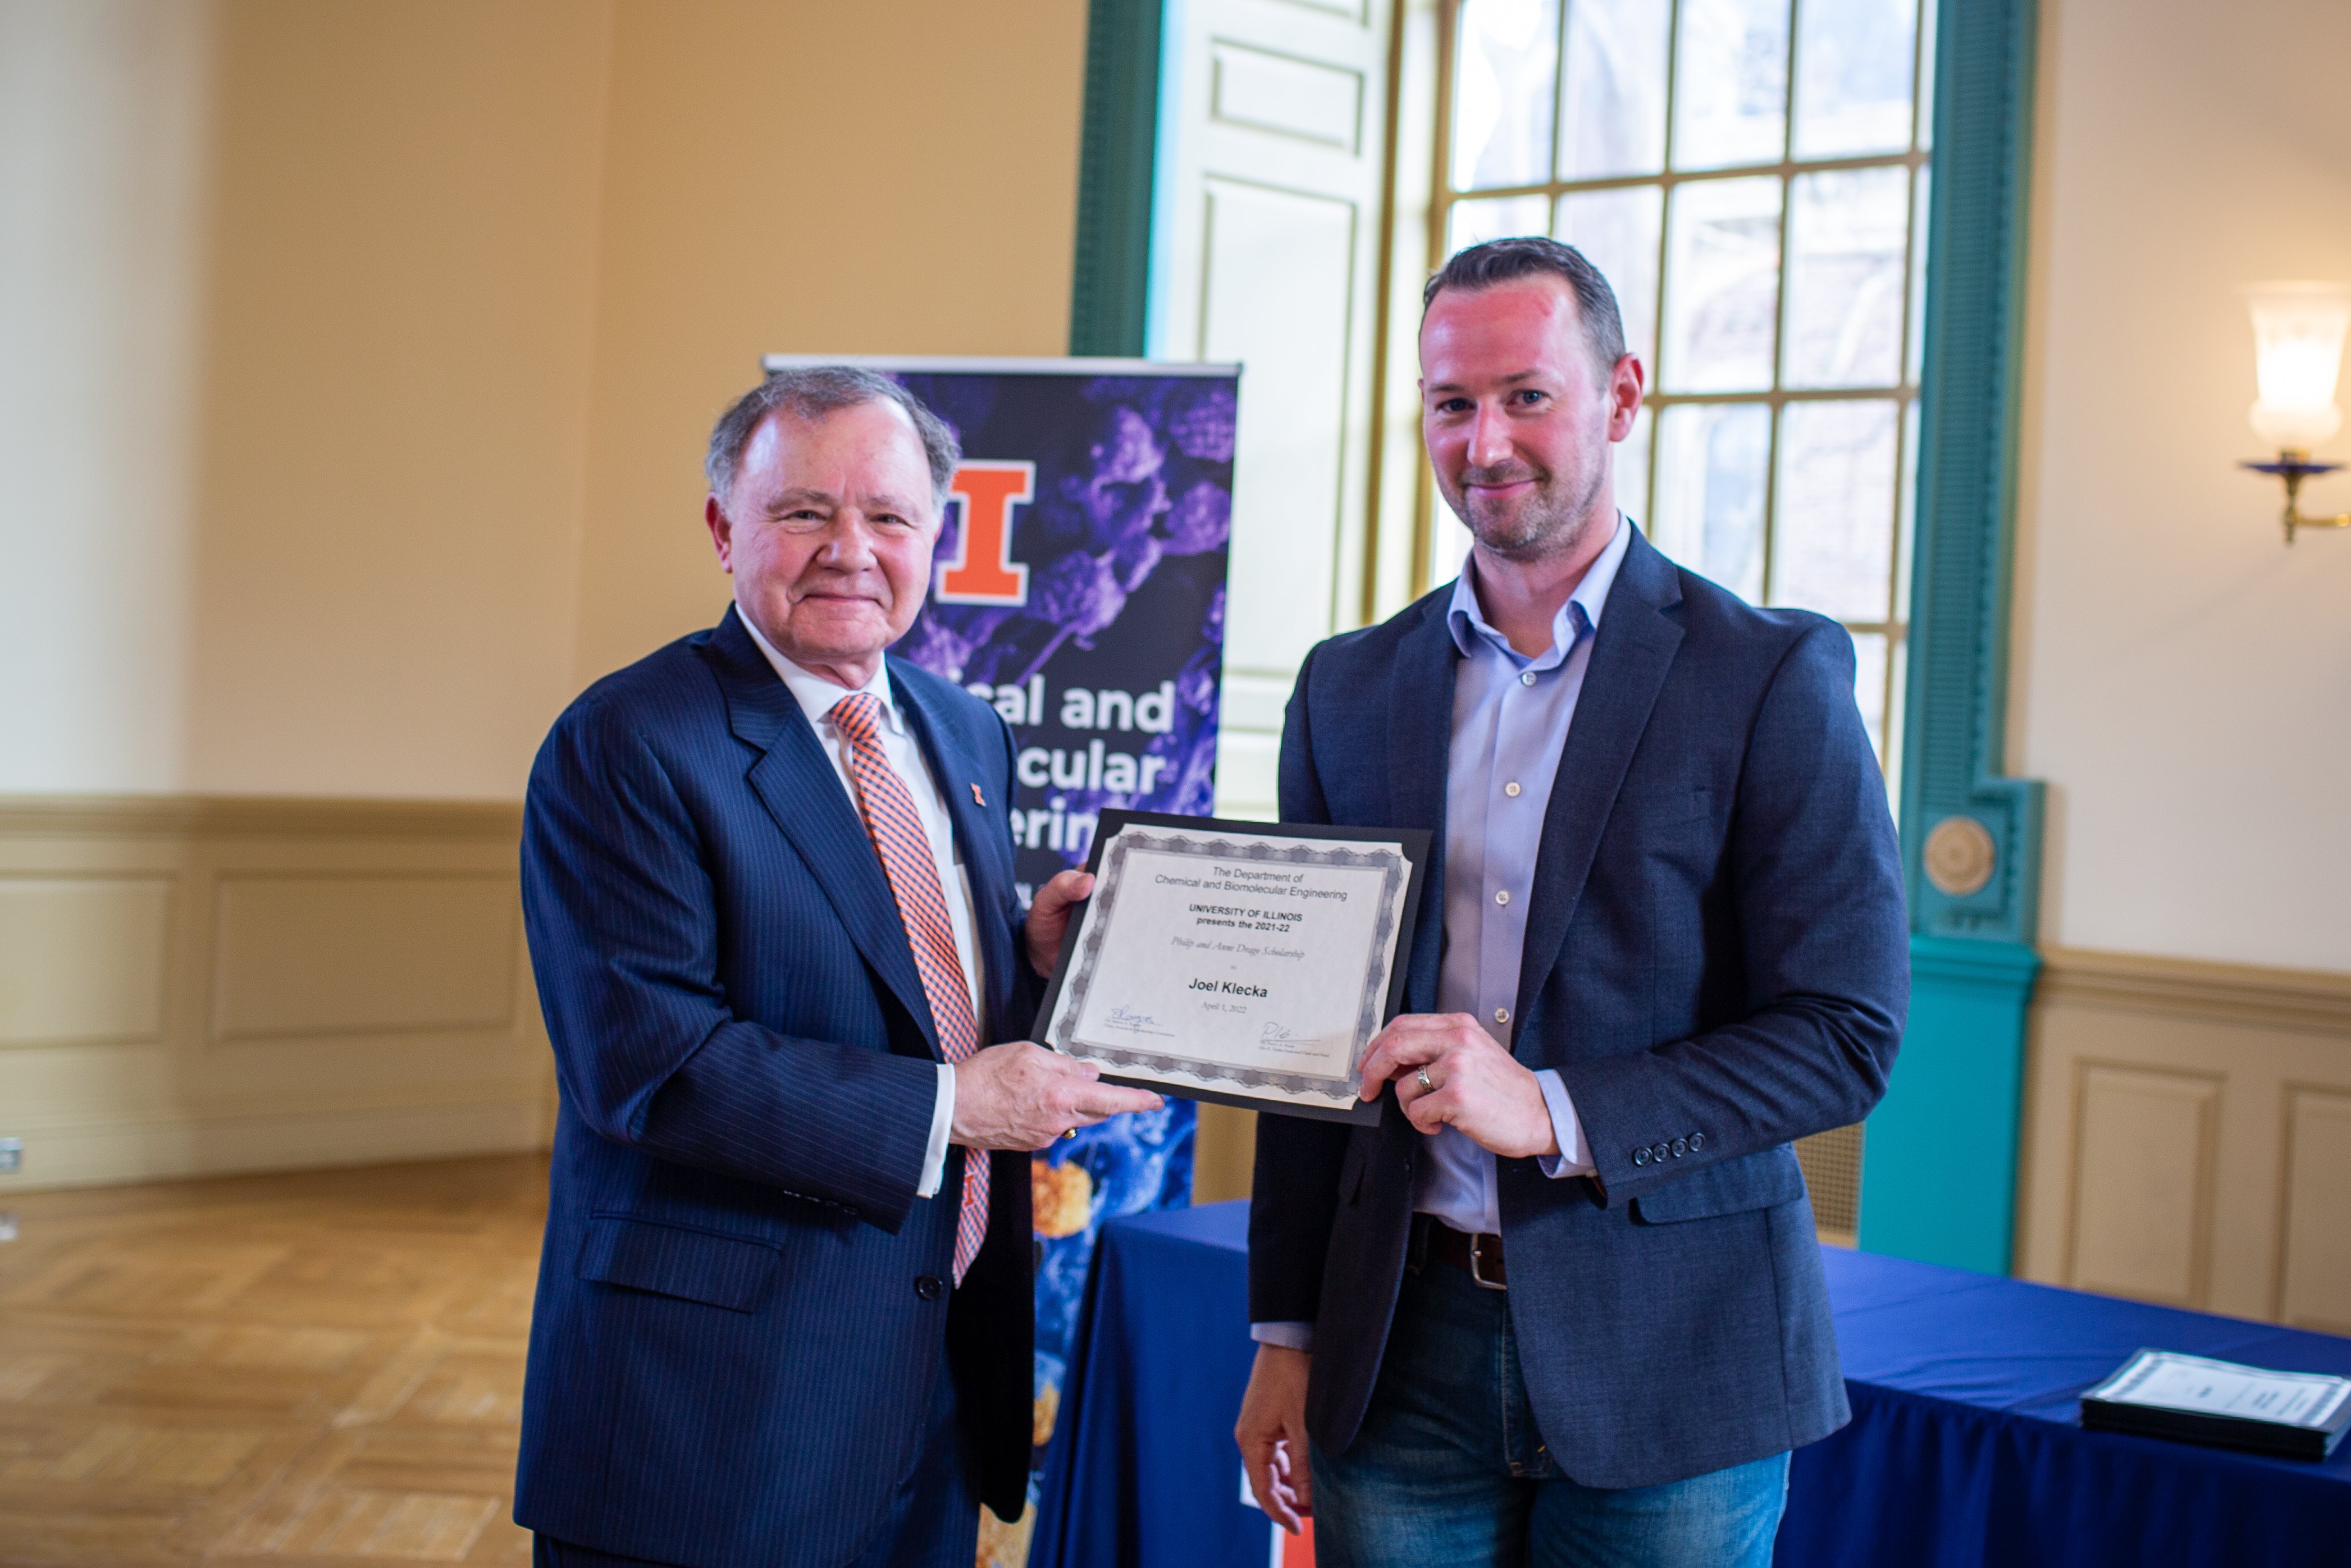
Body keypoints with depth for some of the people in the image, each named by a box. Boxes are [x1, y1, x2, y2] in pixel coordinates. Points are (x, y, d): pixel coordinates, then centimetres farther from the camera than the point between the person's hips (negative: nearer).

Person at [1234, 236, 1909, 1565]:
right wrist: (1287, 1333, 10)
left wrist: (1557, 1112, -20)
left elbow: (1849, 1034, -9)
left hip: (1668, 1356, -3)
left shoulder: (1774, 677, -5)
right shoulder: (1351, 688, 8)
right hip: (1404, 1345, 3)